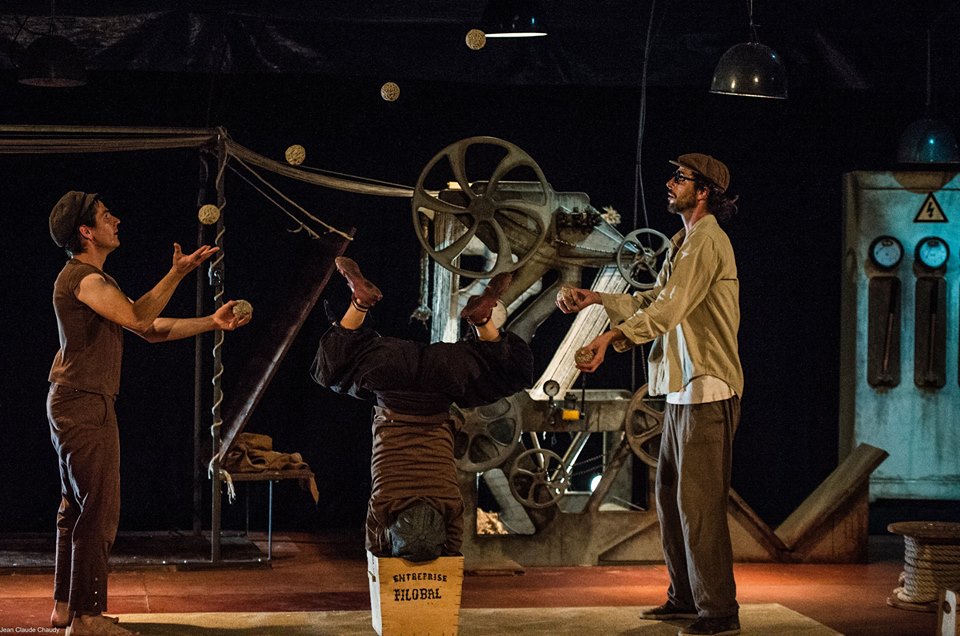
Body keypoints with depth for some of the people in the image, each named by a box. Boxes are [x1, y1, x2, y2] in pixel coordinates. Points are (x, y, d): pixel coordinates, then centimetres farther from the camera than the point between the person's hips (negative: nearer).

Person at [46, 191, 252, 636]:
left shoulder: (93, 280, 21)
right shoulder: (84, 278, -13)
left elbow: (152, 329, 17)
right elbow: (136, 317, -26)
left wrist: (212, 323, 11)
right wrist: (178, 272, -23)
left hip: (75, 404, 11)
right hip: (84, 403, -11)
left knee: (77, 507, 15)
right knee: (99, 510, -10)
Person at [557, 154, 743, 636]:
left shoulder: (706, 241, -13)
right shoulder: (684, 242, 21)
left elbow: (670, 308, -24)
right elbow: (653, 302, 21)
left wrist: (613, 336, -34)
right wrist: (595, 299, 12)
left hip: (707, 388, -11)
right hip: (683, 389, 11)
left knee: (698, 501, -10)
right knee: (669, 494, 15)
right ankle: (685, 597, 24)